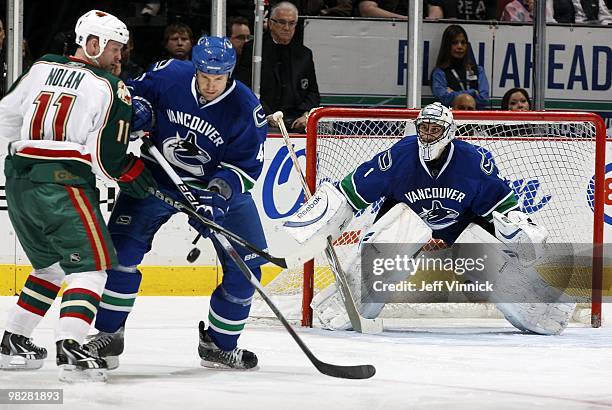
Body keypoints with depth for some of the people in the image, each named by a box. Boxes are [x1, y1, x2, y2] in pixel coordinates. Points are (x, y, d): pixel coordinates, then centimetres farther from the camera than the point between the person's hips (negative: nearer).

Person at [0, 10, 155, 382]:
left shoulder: (41, 69, 11)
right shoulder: (111, 89, -6)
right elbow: (107, 158, -9)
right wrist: (137, 177, 9)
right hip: (63, 183, -7)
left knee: (51, 265, 23)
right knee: (90, 265, -4)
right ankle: (71, 351, -21)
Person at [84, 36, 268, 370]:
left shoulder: (247, 110, -19)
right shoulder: (168, 75, -16)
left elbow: (248, 165, -16)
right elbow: (137, 90, 4)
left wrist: (219, 194, -31)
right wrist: (138, 109, -18)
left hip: (221, 184, 0)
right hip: (157, 177, 0)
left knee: (247, 263, -4)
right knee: (122, 245, -13)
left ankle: (219, 344, 14)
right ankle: (109, 334, -1)